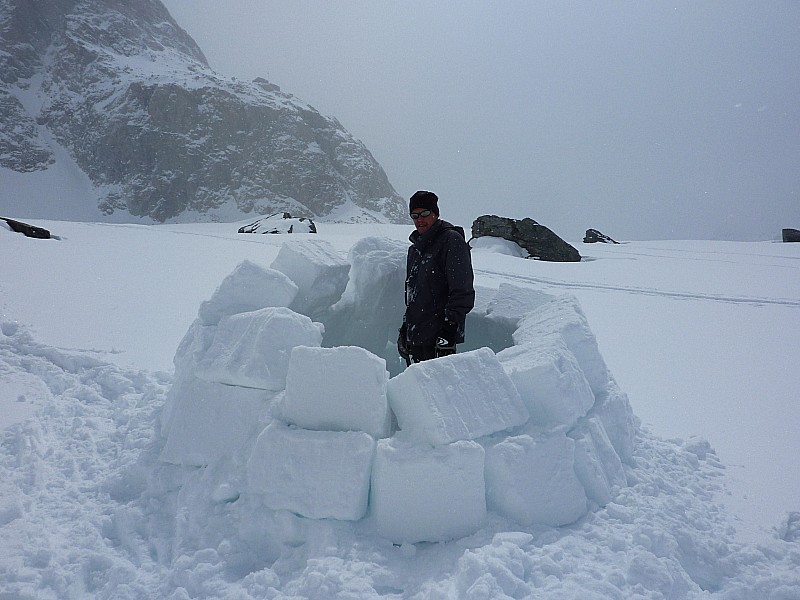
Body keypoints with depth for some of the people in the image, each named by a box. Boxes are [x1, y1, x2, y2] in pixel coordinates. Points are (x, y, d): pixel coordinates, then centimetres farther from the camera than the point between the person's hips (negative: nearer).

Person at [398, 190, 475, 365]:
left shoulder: (452, 240, -6)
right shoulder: (415, 247, 19)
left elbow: (462, 291, -13)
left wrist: (451, 326, -19)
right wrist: (405, 327, 22)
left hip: (438, 335, -8)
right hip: (414, 336, 8)